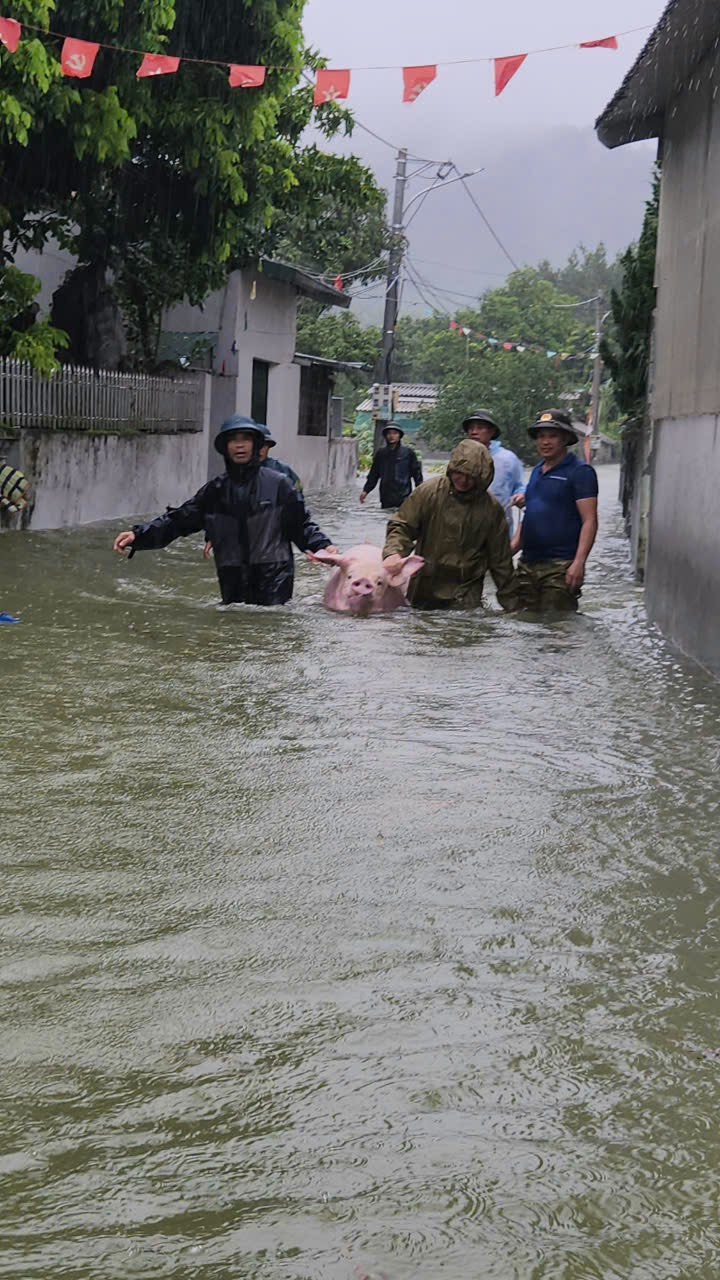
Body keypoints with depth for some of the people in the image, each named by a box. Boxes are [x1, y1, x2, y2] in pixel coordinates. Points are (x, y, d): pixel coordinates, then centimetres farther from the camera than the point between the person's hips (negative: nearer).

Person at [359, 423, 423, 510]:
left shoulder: (408, 452, 1)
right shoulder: (381, 453, 11)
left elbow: (417, 472, 2)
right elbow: (373, 474, 16)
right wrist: (366, 490, 9)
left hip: (404, 499, -4)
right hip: (386, 500, 4)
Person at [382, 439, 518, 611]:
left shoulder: (491, 509, -2)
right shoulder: (430, 491, -3)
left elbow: (501, 561, 5)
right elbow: (402, 526, 2)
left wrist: (511, 605, 7)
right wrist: (393, 552, -20)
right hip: (425, 589, 1)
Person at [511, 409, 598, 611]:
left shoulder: (580, 471, -4)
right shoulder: (537, 471, 19)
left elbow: (589, 521, -11)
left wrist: (579, 562, -21)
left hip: (560, 566, -7)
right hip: (527, 564, 7)